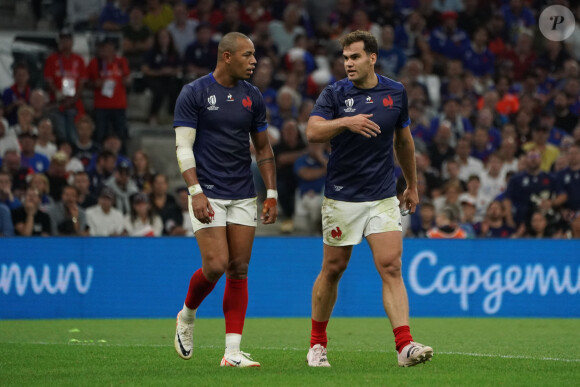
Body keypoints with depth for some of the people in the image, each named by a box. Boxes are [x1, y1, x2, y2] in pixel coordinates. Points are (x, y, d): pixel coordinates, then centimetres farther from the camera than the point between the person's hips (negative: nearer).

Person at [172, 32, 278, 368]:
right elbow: (184, 146, -8)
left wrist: (272, 194, 8)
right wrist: (196, 192, -18)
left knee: (239, 270, 0)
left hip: (244, 195, 5)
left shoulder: (253, 97, 8)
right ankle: (187, 316, 17)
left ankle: (233, 352, 0)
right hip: (208, 194, -5)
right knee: (215, 266, -14)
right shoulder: (194, 93, -6)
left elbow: (263, 148, 15)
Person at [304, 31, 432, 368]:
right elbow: (313, 131, -20)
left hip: (383, 197, 1)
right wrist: (347, 122, -35)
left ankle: (405, 346, -18)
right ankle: (318, 343, 24)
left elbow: (404, 140, 17)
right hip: (342, 197, -1)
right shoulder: (335, 94, -4)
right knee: (333, 269, 7)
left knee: (391, 267, -10)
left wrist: (413, 185, 23)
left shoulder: (396, 93, 4)